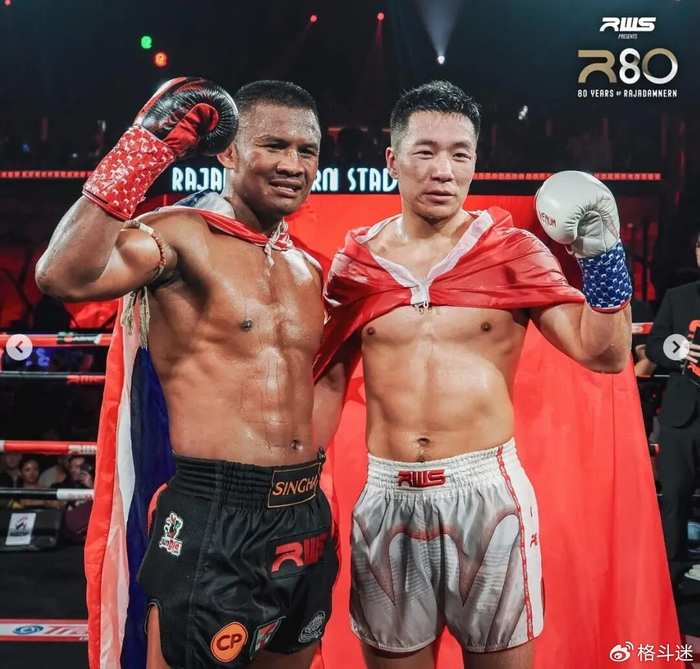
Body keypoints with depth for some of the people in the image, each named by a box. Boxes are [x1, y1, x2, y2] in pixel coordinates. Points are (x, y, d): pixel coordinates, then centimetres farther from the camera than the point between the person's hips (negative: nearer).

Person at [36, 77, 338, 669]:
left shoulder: (308, 269, 12)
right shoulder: (182, 235, -9)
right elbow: (65, 276, -28)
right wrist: (143, 150, -26)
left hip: (304, 517, 8)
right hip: (214, 520, -7)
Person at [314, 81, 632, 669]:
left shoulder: (513, 250, -3)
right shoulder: (356, 262, 2)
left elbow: (605, 354, -5)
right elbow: (329, 380, 10)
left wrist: (601, 253, -16)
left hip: (487, 491, -1)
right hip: (386, 498, 2)